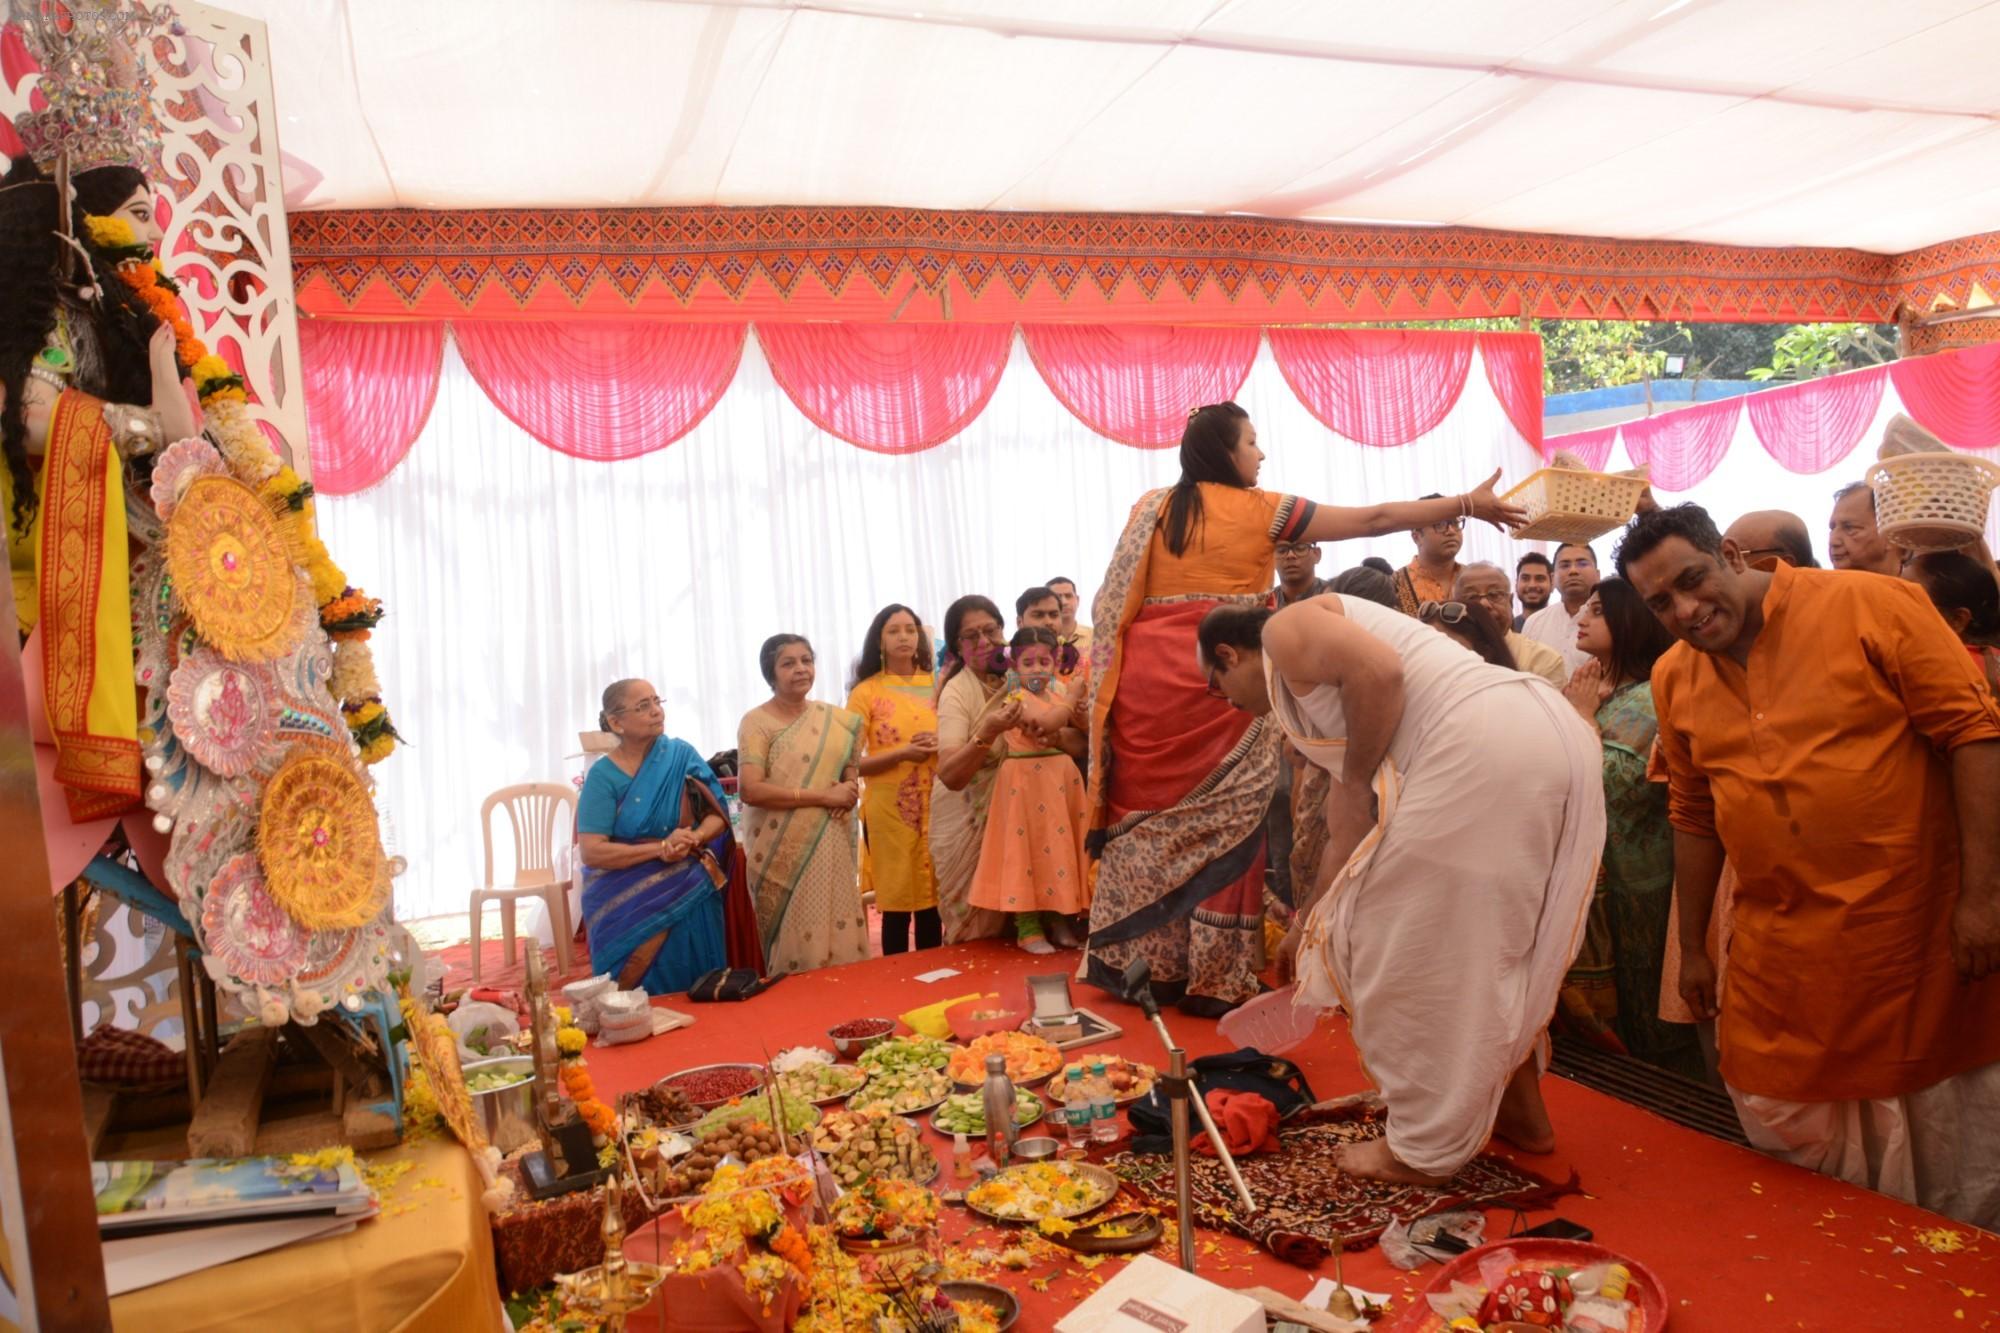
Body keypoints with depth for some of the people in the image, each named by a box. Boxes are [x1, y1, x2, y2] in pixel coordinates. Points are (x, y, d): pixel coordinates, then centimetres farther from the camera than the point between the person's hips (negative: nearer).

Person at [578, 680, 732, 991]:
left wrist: (694, 838, -20)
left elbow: (718, 814, 1)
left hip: (689, 897, 3)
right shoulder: (603, 775, -9)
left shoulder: (682, 755, -1)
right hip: (627, 905, -2)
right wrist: (661, 848, -22)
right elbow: (591, 852, -16)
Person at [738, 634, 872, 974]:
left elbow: (851, 761, 23)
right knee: (797, 948, 0)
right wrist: (824, 796, -17)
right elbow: (751, 790, -18)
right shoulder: (756, 722, -7)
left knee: (841, 941, 7)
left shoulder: (835, 719, 8)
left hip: (831, 847, 5)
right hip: (783, 853, -4)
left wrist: (851, 787, -3)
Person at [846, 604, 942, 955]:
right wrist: (902, 753, -19)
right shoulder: (866, 692, -2)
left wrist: (940, 745, -7)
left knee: (932, 899, 9)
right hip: (889, 808, -3)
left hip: (935, 805, 3)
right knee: (897, 901, 1)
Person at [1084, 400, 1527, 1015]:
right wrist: (1467, 504, 11)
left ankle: (1133, 963, 20)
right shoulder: (1258, 510, 1)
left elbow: (1113, 601, 11)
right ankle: (1212, 977, 7)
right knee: (1222, 822, 3)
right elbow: (1372, 520, 4)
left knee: (1146, 816, 11)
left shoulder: (1148, 508, 12)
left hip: (1145, 678, 4)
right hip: (1220, 682, -4)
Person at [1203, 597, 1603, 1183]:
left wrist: (1357, 780, -2)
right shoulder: (1310, 689, 31)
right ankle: (1520, 1112, 37)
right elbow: (1350, 832, 33)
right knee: (1486, 948, 25)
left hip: (1481, 748, -10)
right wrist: (1307, 923, 40)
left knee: (1409, 947, 3)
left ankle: (1424, 1149, 15)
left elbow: (1379, 669, -15)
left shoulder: (1284, 630, 7)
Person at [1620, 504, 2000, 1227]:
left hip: (1924, 935, -4)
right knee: (1796, 1188, 13)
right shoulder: (1674, 679, 5)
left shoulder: (1873, 606, -9)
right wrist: (1692, 947, 16)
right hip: (1779, 962, 4)